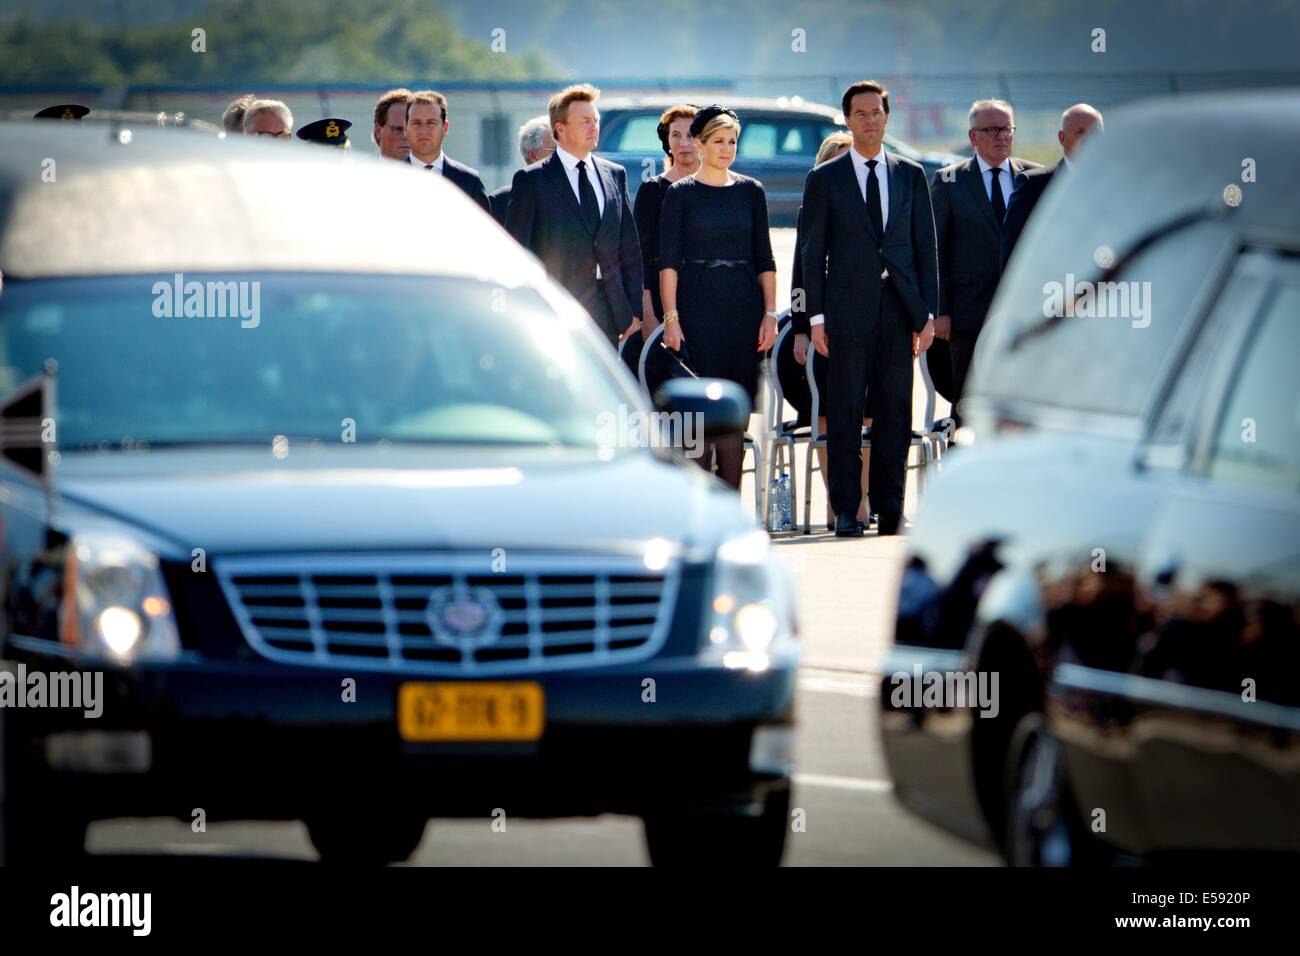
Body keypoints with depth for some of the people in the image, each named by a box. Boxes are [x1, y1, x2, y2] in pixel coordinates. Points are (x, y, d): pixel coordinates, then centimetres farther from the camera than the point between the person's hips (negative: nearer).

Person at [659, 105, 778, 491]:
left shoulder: (750, 191, 9)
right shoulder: (680, 193, 0)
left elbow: (764, 259, 10)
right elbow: (668, 260, -3)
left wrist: (770, 314, 2)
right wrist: (671, 317, -11)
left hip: (743, 310, 3)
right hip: (697, 310, -3)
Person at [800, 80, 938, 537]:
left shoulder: (910, 176, 11)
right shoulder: (825, 179, 5)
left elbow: (926, 247, 11)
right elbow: (812, 252, 4)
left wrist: (928, 312, 4)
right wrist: (816, 316, -3)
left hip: (899, 309, 2)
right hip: (848, 308, -2)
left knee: (895, 413, 2)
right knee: (845, 413, -2)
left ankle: (889, 510, 6)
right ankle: (846, 511, 2)